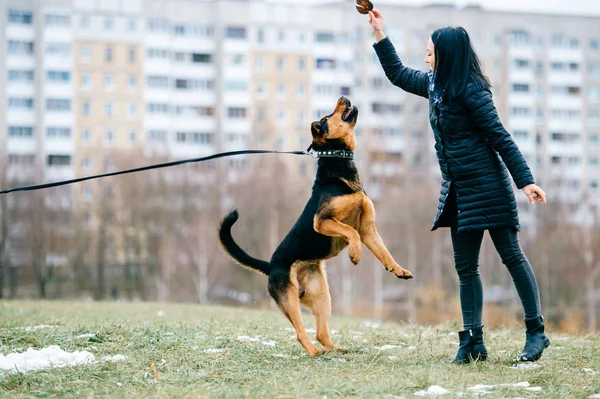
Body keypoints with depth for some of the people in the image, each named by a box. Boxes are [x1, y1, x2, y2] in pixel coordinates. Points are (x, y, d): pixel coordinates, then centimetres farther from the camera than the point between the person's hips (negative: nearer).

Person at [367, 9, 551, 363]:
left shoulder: (470, 91, -14)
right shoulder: (434, 84, 10)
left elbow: (500, 137, -15)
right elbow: (397, 73, 28)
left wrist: (526, 181, -19)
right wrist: (379, 34, 24)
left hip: (487, 184, -9)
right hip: (457, 189, 9)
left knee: (511, 255, -5)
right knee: (466, 266, 6)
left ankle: (536, 333, -1)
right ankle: (473, 341, 7)